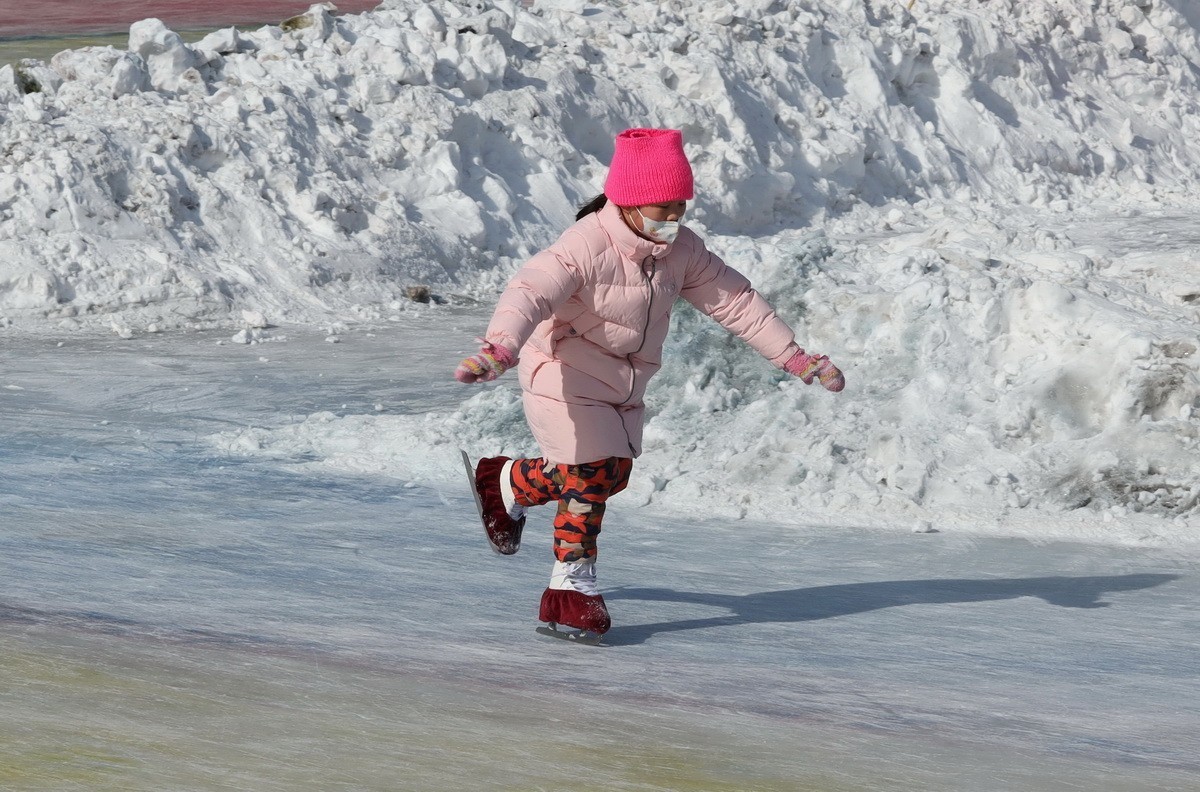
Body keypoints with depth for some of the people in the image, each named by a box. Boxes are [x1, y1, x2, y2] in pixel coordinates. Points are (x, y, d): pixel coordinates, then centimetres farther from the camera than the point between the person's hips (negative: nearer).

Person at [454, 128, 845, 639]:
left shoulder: (682, 251, -6)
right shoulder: (586, 247, -28)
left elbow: (734, 300, 3)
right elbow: (529, 293, -41)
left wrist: (793, 357, 2)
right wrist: (499, 348, -60)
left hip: (624, 386, 8)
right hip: (566, 378, -7)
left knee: (612, 473, 12)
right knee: (589, 474, -8)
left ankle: (508, 485, 33)